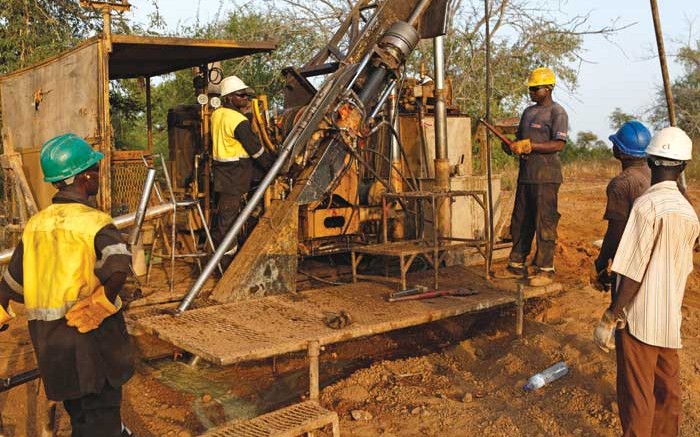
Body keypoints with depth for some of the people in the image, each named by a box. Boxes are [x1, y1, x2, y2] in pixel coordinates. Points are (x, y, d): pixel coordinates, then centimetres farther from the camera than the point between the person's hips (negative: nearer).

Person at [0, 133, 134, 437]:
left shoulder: (35, 224, 4)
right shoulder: (95, 222, -14)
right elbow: (118, 269, -32)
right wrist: (101, 304, -17)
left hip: (47, 339, 6)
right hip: (92, 333, -6)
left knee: (78, 410, 22)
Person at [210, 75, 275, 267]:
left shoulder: (216, 114, 9)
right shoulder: (239, 121, -18)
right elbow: (256, 149, -13)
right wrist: (273, 165, -1)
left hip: (220, 172, 9)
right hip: (234, 176, -9)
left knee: (220, 215, 18)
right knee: (229, 217, -4)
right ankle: (226, 261, 3)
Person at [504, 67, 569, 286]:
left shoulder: (557, 113, -7)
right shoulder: (528, 112, 18)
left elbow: (558, 145, -15)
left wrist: (529, 145, -21)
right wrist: (513, 146, 1)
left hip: (546, 177, -8)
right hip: (526, 175, 8)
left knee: (544, 223, -5)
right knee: (520, 222, 12)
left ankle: (545, 269, 1)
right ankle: (517, 265, 21)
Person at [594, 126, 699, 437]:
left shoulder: (647, 204, -18)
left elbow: (633, 273, -19)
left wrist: (609, 318, -13)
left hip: (639, 318, -7)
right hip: (670, 318, 7)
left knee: (636, 396, 4)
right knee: (667, 390, 17)